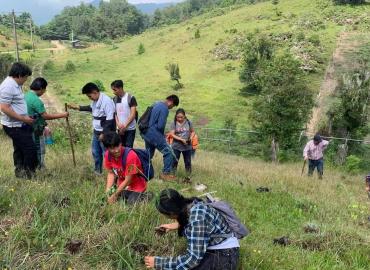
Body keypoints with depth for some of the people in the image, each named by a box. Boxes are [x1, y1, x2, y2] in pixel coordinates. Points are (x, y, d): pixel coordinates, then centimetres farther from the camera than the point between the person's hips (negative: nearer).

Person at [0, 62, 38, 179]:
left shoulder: (15, 84, 11)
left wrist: (25, 117, 15)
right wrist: (23, 119, -22)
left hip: (19, 125, 10)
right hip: (14, 127, -10)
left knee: (20, 150, 17)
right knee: (31, 149, -7)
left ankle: (20, 173, 28)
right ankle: (29, 174, 5)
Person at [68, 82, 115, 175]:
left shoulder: (107, 101, -24)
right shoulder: (95, 101, 4)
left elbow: (110, 120, -24)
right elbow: (91, 108, 28)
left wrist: (103, 133, -21)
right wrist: (78, 107, 21)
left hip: (105, 133, -10)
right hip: (96, 131, 10)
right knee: (95, 152, 21)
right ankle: (98, 171, 38)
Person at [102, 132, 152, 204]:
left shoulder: (130, 156, -31)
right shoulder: (108, 155, -14)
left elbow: (127, 181, -25)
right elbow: (111, 173, -4)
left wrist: (115, 195, -21)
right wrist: (108, 190, -17)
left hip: (136, 185, -6)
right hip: (122, 184, 6)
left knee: (131, 203, -18)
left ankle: (144, 196, 8)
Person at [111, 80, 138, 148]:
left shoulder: (130, 98, -10)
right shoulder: (114, 99, 5)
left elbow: (133, 114, -12)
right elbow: (114, 113, 6)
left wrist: (125, 126, -15)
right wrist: (118, 124, -10)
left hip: (130, 129, -5)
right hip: (120, 129, 5)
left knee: (129, 147, -5)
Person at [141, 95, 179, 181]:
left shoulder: (157, 104, 12)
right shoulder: (165, 109, -16)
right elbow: (160, 126, -20)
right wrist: (162, 134, 2)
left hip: (146, 133, 9)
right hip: (154, 134, -9)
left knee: (149, 154, 21)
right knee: (168, 152, 1)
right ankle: (166, 173, 6)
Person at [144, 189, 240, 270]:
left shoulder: (197, 218, -28)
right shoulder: (190, 205, -3)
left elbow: (193, 258, -29)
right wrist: (176, 225, 10)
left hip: (224, 257, -9)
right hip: (212, 249, 9)